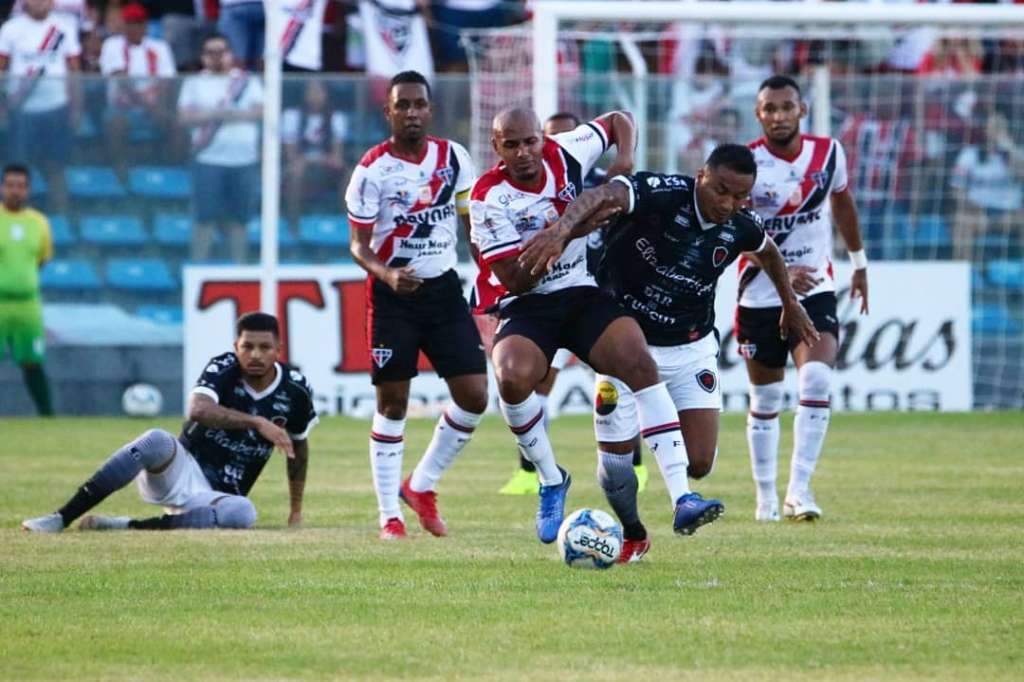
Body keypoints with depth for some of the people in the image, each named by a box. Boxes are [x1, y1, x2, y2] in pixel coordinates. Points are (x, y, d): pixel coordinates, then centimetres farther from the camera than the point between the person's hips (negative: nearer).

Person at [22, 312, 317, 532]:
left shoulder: (295, 390, -2)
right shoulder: (223, 370, -10)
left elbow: (298, 445, 15)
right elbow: (198, 410, -32)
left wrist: (296, 510, 18)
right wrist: (257, 422, -36)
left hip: (216, 496, 1)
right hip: (181, 469, -1)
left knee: (243, 512, -38)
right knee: (156, 440, -37)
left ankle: (130, 526, -33)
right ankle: (61, 518, -38)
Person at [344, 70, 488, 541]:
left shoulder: (453, 157, 2)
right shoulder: (372, 170, -9)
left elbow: (473, 223, 12)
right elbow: (358, 245, -7)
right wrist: (386, 274, -26)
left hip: (444, 288, 4)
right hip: (393, 293, -4)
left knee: (474, 396, -3)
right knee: (392, 403, -2)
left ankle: (421, 486, 16)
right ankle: (390, 513, 5)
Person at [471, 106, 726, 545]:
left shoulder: (565, 154, -2)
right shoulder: (489, 197, -11)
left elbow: (619, 121, 18)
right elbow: (515, 280, -15)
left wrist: (623, 161, -2)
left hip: (584, 294, 2)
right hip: (527, 308, -2)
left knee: (638, 361, -25)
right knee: (513, 377, -33)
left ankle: (682, 498, -29)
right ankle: (550, 480, -5)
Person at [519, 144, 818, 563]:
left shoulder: (740, 228, -10)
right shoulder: (660, 194, -26)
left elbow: (768, 252, 15)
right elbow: (601, 197, -46)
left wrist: (791, 305, 28)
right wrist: (561, 229, -65)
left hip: (690, 348, 3)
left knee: (698, 463, -9)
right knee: (615, 464, -2)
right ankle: (633, 536, 29)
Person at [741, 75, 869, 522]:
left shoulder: (828, 152, -2)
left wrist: (858, 261, 24)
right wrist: (780, 270, -33)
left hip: (815, 291, 1)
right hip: (760, 297, -1)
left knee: (816, 382, -20)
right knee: (764, 400, 9)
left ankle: (799, 488, -16)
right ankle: (766, 495, 24)